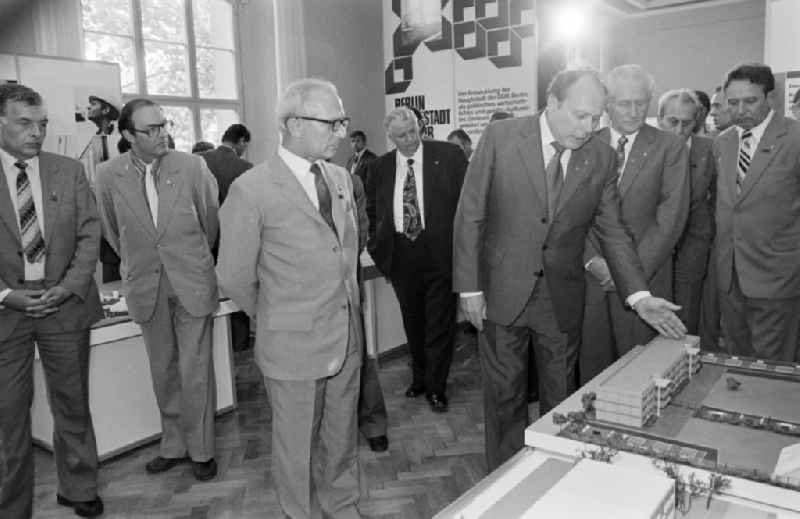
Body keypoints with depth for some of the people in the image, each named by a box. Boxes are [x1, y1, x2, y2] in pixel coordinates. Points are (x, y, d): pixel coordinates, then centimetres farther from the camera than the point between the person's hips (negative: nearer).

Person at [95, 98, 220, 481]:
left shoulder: (192, 167, -8)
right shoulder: (108, 175, -4)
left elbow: (210, 219, 5)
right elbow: (112, 232, 11)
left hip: (192, 282, -2)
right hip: (146, 288, 2)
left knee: (195, 372, 4)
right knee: (164, 373, 13)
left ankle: (201, 449, 21)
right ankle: (174, 445, 30)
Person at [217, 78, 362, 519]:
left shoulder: (340, 177, 6)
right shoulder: (252, 190, -15)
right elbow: (235, 279, -7)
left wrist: (346, 303, 13)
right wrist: (273, 317, 7)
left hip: (347, 338, 6)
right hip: (293, 347, -5)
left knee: (342, 440, 20)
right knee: (297, 447, 13)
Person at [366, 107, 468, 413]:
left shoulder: (448, 156, -3)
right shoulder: (379, 168, 6)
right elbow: (371, 213, 15)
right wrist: (378, 250, 7)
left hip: (439, 251, -3)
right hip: (401, 254, 3)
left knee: (440, 323, 4)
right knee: (413, 322, 16)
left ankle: (436, 388, 19)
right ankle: (419, 379, 35)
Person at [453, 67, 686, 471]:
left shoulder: (601, 158, -1)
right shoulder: (500, 138, -8)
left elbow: (612, 232, 4)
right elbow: (469, 216, -6)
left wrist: (640, 297, -7)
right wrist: (469, 287, -9)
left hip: (563, 299, 2)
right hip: (502, 291, -2)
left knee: (561, 398, 13)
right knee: (504, 397, 9)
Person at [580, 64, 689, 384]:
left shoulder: (670, 148, 2)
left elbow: (672, 216, -5)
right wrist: (591, 260, -8)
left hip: (644, 279, -2)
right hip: (591, 275, 2)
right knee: (591, 366, 7)